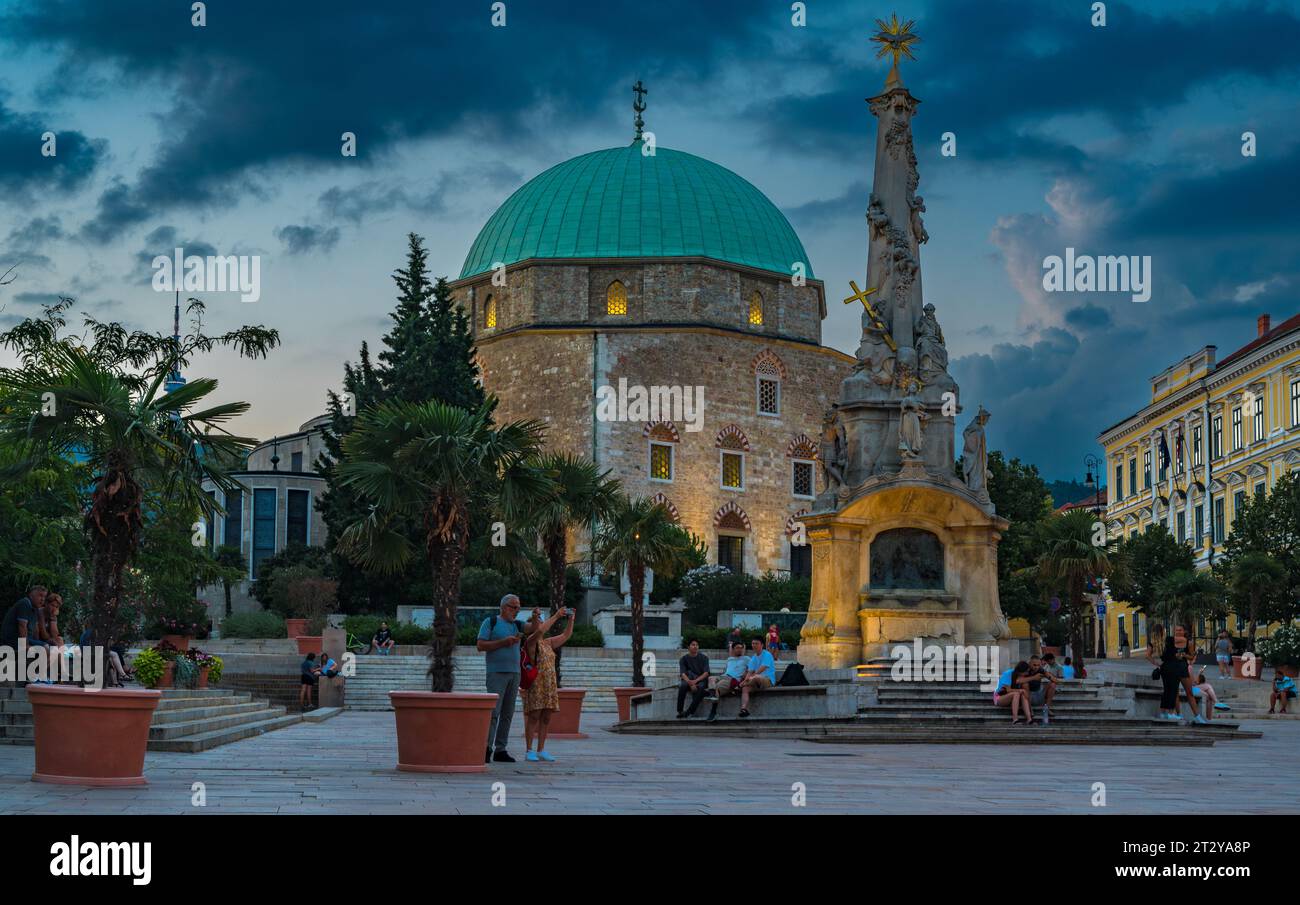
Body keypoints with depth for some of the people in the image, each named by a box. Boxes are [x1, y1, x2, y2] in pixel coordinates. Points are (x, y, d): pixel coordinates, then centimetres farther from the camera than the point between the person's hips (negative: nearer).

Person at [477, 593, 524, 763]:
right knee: (494, 711, -13)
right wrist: (503, 642, -12)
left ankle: (500, 750, 6)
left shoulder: (518, 625, 17)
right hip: (496, 673, -6)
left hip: (514, 673, 6)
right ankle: (487, 748, -12)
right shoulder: (491, 622, 2)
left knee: (508, 714, 4)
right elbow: (480, 645, -5)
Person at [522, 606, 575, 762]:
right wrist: (556, 616, -19)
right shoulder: (531, 641, -5)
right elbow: (540, 630, -23)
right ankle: (529, 751, -4)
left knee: (546, 718, 5)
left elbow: (566, 635, 19)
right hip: (535, 684, -7)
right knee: (533, 717, -7)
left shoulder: (548, 643, 18)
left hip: (550, 685, 7)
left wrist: (571, 619, 9)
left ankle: (541, 750, 10)